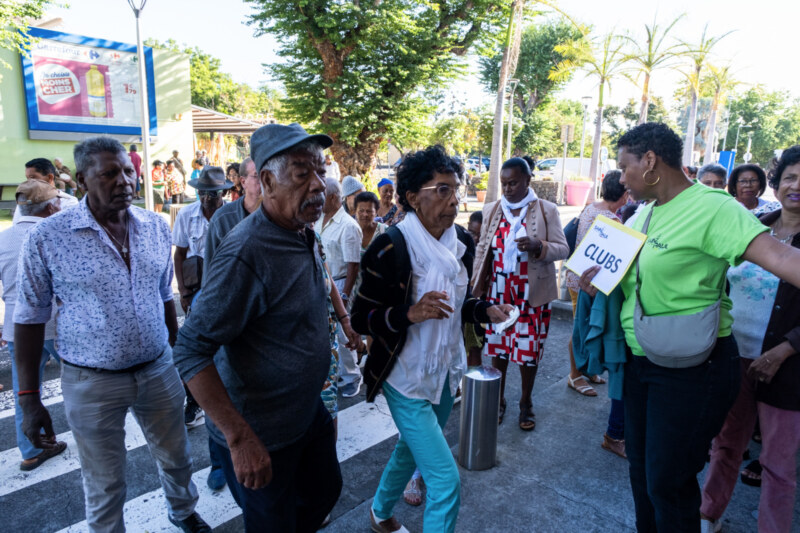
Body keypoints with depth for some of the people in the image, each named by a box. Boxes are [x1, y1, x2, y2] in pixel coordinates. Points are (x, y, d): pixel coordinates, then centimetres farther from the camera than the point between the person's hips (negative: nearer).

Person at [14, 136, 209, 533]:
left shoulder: (156, 227, -2)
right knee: (105, 486, 15)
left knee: (177, 458, 23)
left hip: (159, 370, 4)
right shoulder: (47, 237, -12)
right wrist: (29, 399, -4)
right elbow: (30, 319, -5)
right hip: (91, 381, -3)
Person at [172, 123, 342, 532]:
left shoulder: (305, 236, 0)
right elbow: (191, 352, -26)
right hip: (262, 436, -7)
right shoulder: (245, 252, -28)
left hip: (309, 413, 8)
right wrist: (240, 438, -27)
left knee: (325, 492, 24)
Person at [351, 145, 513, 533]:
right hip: (408, 379, -7)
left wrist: (487, 311, -4)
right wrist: (410, 313, -33)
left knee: (411, 451, 26)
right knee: (446, 479, -7)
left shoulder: (456, 243, 2)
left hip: (444, 373, 8)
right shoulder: (392, 247, -21)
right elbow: (361, 318, -18)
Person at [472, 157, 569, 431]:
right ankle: (498, 399, 26)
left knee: (529, 348, 5)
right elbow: (482, 249, 11)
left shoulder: (547, 210, -2)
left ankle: (526, 403, 26)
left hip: (532, 292, -2)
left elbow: (562, 249, -5)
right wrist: (477, 284, 6)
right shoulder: (491, 209, 7)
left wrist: (538, 246, -24)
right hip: (498, 290, 2)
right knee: (497, 346, 8)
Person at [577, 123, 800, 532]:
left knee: (667, 482, 6)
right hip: (639, 359, 8)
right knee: (640, 466, 21)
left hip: (692, 369, -8)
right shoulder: (645, 212, 8)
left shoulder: (712, 208, -18)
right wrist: (599, 279, -3)